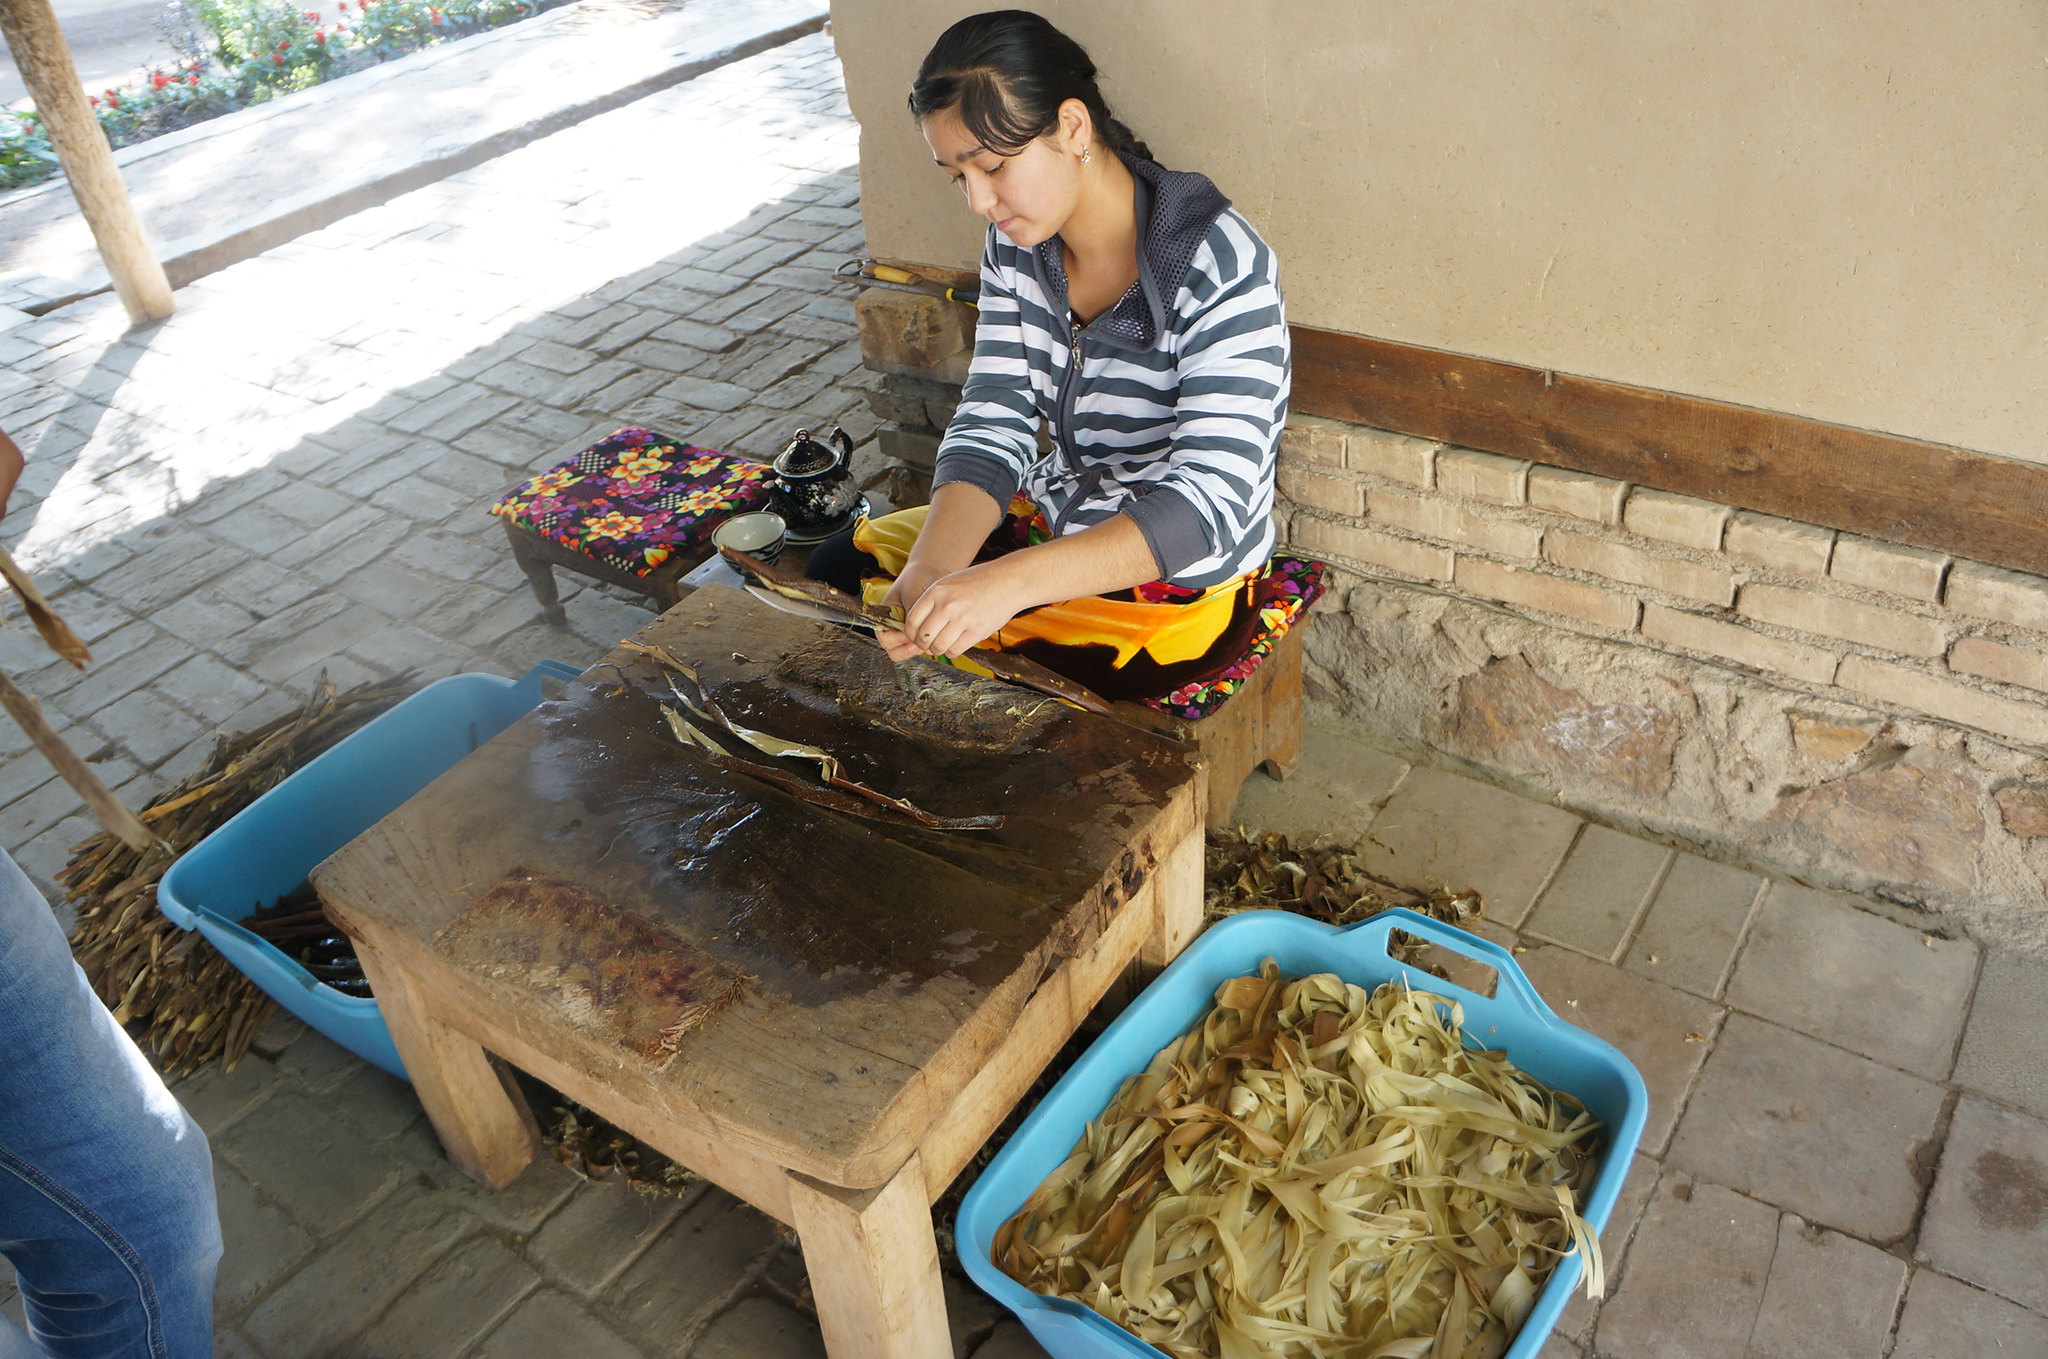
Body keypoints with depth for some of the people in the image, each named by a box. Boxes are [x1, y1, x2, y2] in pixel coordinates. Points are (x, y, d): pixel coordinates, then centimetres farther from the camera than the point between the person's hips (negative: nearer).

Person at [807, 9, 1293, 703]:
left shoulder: (1217, 262, -27)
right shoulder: (1017, 242, -5)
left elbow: (1210, 501, -34)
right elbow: (993, 423, -8)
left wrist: (1009, 582, -46)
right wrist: (934, 564, -29)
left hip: (1179, 584, -7)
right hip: (1053, 516, 7)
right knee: (839, 568, 9)